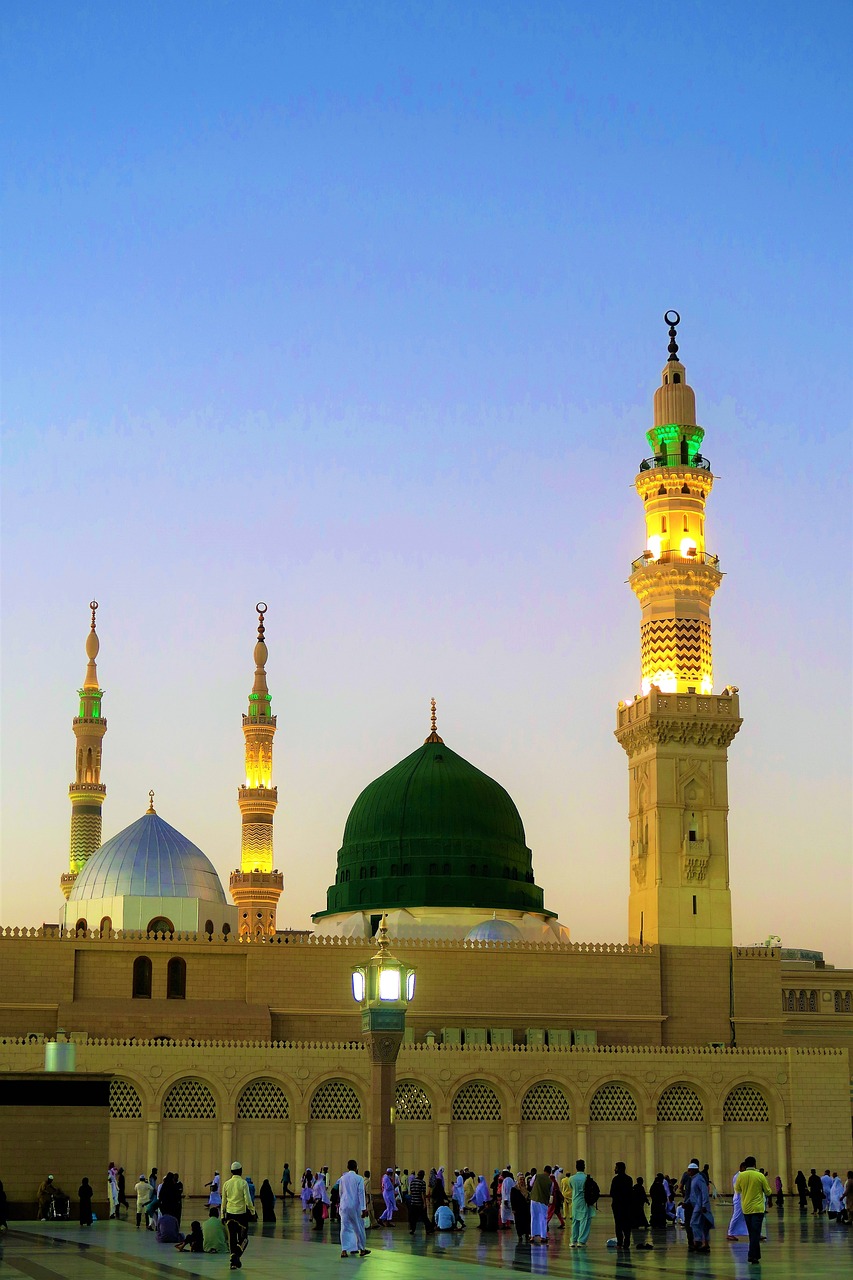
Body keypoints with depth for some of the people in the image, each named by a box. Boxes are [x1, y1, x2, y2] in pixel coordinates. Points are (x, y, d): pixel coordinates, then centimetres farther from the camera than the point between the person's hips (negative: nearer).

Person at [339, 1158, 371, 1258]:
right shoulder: (359, 1178, -7)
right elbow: (361, 1194, -9)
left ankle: (344, 1250, -4)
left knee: (345, 1228, 4)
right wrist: (363, 1208, -8)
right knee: (359, 1228, 9)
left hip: (344, 1205, 4)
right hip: (355, 1206, -3)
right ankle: (362, 1249, 18)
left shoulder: (342, 1178, 6)